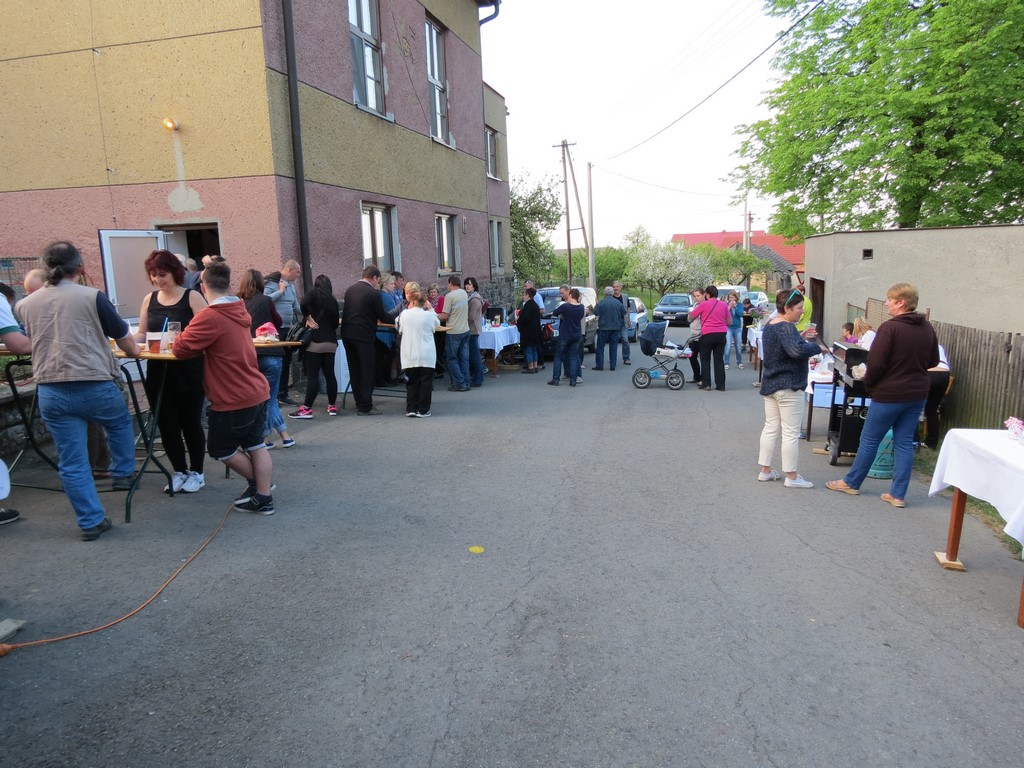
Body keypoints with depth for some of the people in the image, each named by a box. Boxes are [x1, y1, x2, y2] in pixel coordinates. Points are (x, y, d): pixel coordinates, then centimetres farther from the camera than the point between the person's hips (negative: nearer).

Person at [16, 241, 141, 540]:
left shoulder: (25, 304, 9)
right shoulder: (93, 297, -5)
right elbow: (128, 343, 2)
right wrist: (134, 351, 26)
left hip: (50, 392, 3)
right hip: (95, 386, -3)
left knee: (72, 463, 9)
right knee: (120, 423, 30)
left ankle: (91, 522, 15)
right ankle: (122, 474, 40)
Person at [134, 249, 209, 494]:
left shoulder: (192, 297, -6)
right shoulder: (149, 300, 8)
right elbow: (142, 335, 11)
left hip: (188, 372, -5)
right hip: (158, 372, 5)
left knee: (190, 422, 6)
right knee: (167, 424, 9)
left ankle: (196, 472, 21)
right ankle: (180, 471, 24)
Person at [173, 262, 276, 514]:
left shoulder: (209, 317, -20)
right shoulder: (238, 311, 5)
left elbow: (181, 349, -16)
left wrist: (185, 334, 3)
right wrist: (204, 344, 2)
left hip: (233, 400, -8)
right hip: (258, 392, 8)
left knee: (219, 448, 13)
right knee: (255, 445, 15)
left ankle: (257, 482, 25)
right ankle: (264, 497, 19)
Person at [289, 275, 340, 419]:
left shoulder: (315, 293, 0)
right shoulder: (333, 300, 14)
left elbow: (303, 303, -21)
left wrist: (309, 318, -10)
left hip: (315, 341, -5)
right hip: (331, 342, 5)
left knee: (312, 376, -7)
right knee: (330, 374, 11)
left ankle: (306, 409, -7)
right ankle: (332, 406, 16)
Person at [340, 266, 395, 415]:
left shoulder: (350, 289, 11)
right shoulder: (373, 294, -11)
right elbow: (382, 317, -5)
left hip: (347, 334, 7)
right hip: (363, 335, -7)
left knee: (354, 370, 13)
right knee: (367, 370, 0)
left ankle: (359, 403, 21)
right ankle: (365, 407, 0)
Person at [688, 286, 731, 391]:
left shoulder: (704, 304, -5)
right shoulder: (724, 305, 6)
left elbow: (691, 316, 2)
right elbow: (729, 322, 10)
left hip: (708, 334, -3)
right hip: (721, 334, 4)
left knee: (705, 360, 8)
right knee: (719, 360, 8)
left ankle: (706, 384, 5)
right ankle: (720, 385, 7)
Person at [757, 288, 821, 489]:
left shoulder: (770, 325, 11)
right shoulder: (786, 327, -20)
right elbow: (797, 351, -36)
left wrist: (802, 336, 10)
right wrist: (818, 347, -22)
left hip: (770, 385, 9)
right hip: (788, 386, -9)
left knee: (771, 428, 14)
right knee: (791, 433, -1)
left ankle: (765, 471, 19)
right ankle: (791, 477, 7)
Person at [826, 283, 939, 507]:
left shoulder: (890, 327, -18)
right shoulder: (927, 328, 4)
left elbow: (875, 362, -19)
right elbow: (933, 361, 14)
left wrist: (868, 382, -3)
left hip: (889, 394, -6)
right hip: (917, 394, 6)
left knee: (869, 440, 8)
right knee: (904, 442, 10)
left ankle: (851, 483, 22)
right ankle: (898, 494, 13)